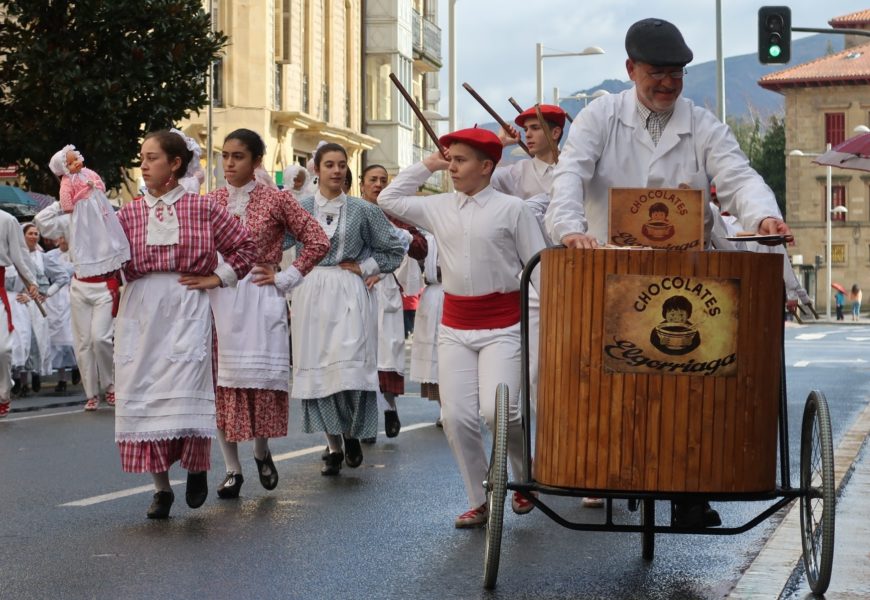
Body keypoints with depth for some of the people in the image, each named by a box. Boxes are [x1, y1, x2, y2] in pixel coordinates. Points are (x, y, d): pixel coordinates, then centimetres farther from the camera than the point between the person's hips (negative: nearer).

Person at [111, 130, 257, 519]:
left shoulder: (201, 208, 4)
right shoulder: (129, 213, 10)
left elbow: (246, 245, 8)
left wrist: (218, 278, 1)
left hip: (186, 309, -3)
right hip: (140, 312, 3)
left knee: (186, 391, -9)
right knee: (142, 395, 1)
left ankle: (196, 469, 18)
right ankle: (161, 487, 12)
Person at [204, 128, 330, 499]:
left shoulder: (275, 200, -1)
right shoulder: (210, 202, 8)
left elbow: (317, 241, 0)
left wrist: (285, 278, -3)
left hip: (260, 300, -3)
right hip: (217, 298, 3)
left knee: (260, 380, -4)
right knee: (221, 382, 1)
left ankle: (262, 452, 22)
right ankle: (232, 469, 10)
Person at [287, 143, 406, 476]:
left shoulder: (363, 210, 5)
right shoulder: (301, 207, 7)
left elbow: (396, 248, 11)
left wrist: (364, 267, 2)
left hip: (349, 296, -2)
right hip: (311, 295, 2)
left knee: (348, 367, -13)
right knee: (316, 370, 1)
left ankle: (352, 434, 11)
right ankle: (334, 447, 11)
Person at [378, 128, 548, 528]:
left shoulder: (511, 208, -4)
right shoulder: (439, 207, 9)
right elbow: (388, 199, 17)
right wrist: (427, 165, 12)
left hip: (502, 324, -5)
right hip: (454, 325, 5)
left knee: (497, 410, -17)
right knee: (457, 417, -2)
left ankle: (525, 476, 14)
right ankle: (478, 501, 14)